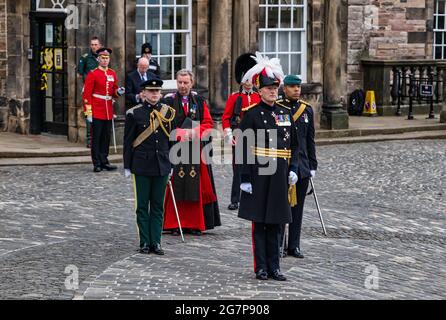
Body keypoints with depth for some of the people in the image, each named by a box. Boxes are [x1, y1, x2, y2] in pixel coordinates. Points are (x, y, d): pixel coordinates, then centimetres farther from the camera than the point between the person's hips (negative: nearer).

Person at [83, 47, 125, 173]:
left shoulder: (112, 74, 12)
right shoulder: (93, 74, -6)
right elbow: (87, 94, -9)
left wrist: (118, 92, -5)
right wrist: (88, 112, -15)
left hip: (108, 112, 6)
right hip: (96, 112, -5)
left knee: (106, 138, 9)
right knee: (96, 138, -2)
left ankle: (104, 161, 15)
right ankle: (97, 164, 1)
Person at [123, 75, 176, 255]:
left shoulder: (167, 112, 5)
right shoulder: (134, 114, -4)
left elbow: (171, 139, 11)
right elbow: (128, 141, -1)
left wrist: (171, 164, 10)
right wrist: (127, 166, -2)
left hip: (162, 166, 3)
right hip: (142, 166, -3)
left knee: (158, 206, 6)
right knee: (143, 206, 3)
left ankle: (156, 242, 11)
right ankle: (145, 243, 9)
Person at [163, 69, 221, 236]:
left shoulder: (199, 101, 8)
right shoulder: (168, 101, 1)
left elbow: (208, 123, 6)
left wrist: (194, 132, -10)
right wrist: (180, 134, -13)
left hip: (196, 150, 2)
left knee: (196, 186, 2)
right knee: (175, 187, -3)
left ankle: (195, 224, 8)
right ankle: (173, 224, 2)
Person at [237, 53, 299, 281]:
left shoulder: (285, 114, 11)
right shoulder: (252, 115, -5)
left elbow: (294, 144, 16)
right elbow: (244, 148, -8)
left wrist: (293, 169, 5)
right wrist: (245, 178, -12)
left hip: (280, 175, 5)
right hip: (259, 175, -5)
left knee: (275, 222, 9)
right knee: (259, 222, 2)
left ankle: (274, 267, 15)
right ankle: (261, 268, 8)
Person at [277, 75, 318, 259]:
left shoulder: (307, 109, 9)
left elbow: (310, 140, 13)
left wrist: (312, 166, 10)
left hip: (301, 167, 4)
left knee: (297, 207, 7)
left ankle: (294, 246, 14)